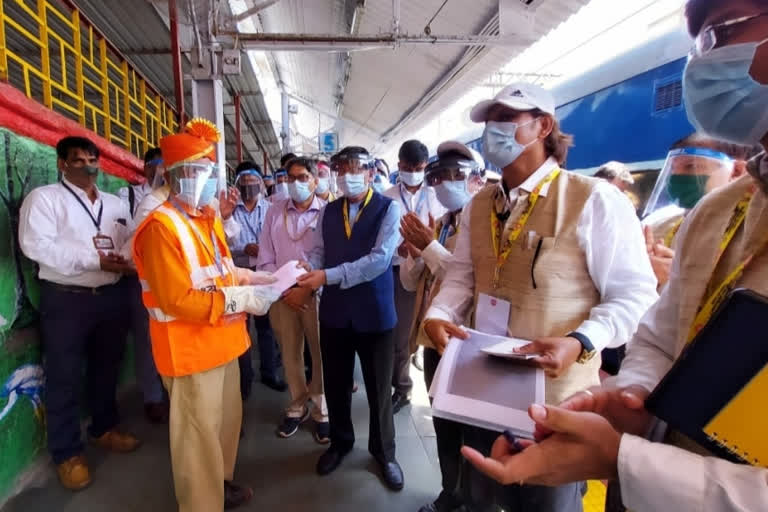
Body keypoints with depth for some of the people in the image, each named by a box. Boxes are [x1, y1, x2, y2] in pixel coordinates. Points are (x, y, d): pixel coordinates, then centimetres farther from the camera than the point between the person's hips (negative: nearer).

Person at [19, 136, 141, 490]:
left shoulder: (115, 204, 14)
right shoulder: (43, 198, -3)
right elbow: (36, 245, -16)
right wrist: (95, 260, -22)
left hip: (112, 296, 5)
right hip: (65, 300, -5)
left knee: (106, 368, 18)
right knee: (65, 377, 5)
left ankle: (104, 429, 37)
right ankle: (67, 453, 20)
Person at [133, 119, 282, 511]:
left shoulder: (208, 218, 10)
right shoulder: (161, 227, -20)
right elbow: (179, 301, -25)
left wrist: (255, 279, 0)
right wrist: (243, 299, -23)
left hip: (222, 341, 9)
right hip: (191, 349, -9)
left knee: (227, 419, 24)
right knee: (199, 433, 6)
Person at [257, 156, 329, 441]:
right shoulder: (275, 211, 5)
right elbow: (265, 259, 4)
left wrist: (307, 288, -12)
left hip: (316, 294, -3)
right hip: (282, 295, 3)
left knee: (321, 354, 7)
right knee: (290, 354, 13)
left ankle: (322, 412, 25)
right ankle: (297, 407, 32)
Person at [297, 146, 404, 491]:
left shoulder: (388, 209, -9)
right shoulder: (328, 211, 8)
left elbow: (380, 259, -20)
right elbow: (318, 252, 6)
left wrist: (329, 276, -24)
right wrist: (306, 276, -16)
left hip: (373, 311, -4)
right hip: (334, 310, 4)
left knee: (378, 387, 12)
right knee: (335, 384, 17)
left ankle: (383, 452, 35)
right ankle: (340, 442, 42)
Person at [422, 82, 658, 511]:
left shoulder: (594, 199, -14)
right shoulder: (479, 205, 8)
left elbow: (634, 293, -13)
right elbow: (462, 275, 9)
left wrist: (579, 343, -28)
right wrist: (438, 315, -9)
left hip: (556, 395, -6)